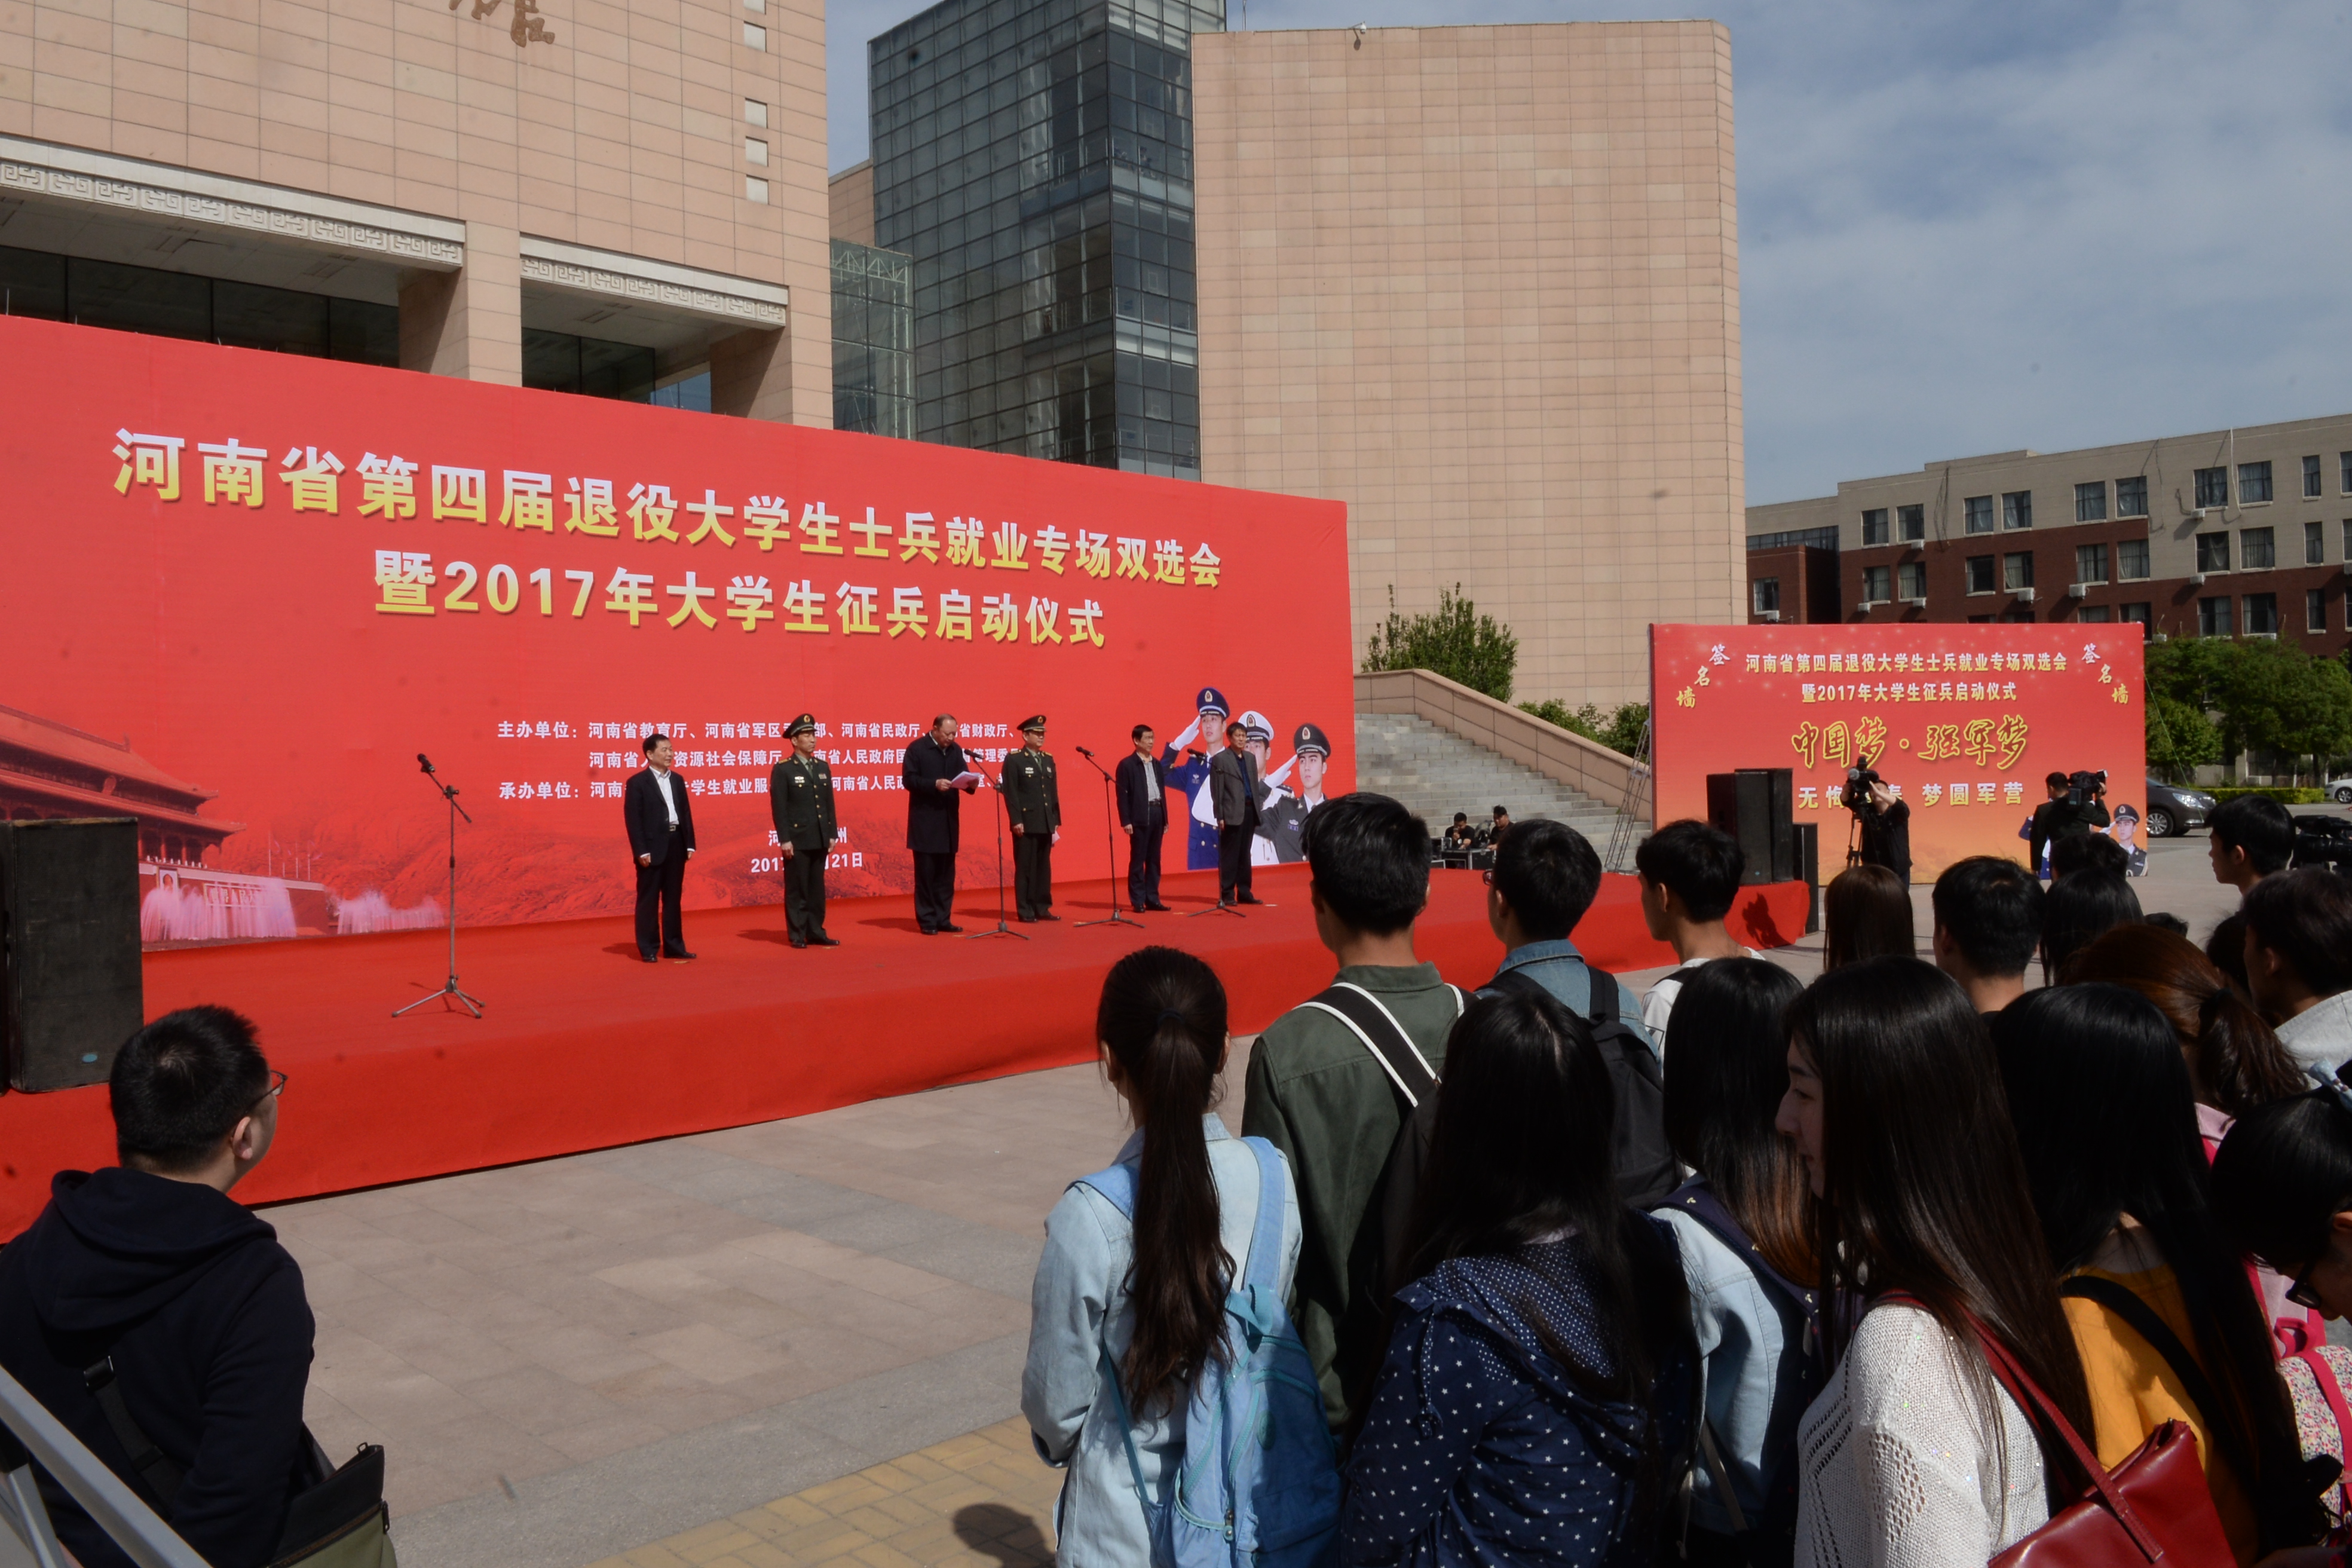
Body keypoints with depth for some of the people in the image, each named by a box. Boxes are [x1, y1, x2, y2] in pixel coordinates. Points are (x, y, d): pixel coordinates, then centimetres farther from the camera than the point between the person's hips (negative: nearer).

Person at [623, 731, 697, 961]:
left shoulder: (678, 779, 13)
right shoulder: (637, 782, -5)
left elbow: (686, 813, 13)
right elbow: (633, 819, -10)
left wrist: (690, 844, 6)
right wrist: (641, 851, -16)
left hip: (676, 845, 6)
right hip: (653, 848, -6)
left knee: (673, 898, 11)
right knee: (648, 899, 1)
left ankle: (674, 946, 16)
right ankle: (648, 949, 6)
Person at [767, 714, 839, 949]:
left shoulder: (823, 767, 12)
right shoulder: (782, 769, -6)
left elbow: (829, 803, 13)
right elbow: (778, 808, -10)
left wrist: (833, 833, 8)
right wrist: (784, 839, -15)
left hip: (820, 839, 6)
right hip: (797, 839, -5)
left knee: (817, 889, 9)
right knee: (797, 890, 0)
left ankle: (816, 932, 15)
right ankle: (797, 935, 6)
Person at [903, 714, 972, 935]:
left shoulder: (956, 750, 10)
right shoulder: (917, 749, -7)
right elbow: (908, 779, -12)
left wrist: (971, 784, -13)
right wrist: (934, 784, -23)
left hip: (949, 819, 6)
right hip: (925, 820, -5)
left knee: (946, 873, 9)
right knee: (926, 873, 0)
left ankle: (943, 919, 16)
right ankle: (926, 921, 7)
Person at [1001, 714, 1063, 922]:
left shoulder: (1048, 759, 15)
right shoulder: (1014, 760, -4)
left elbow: (1054, 792, 14)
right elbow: (1010, 793, -9)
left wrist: (1056, 820, 11)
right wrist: (1016, 821, -15)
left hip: (1046, 824, 6)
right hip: (1026, 823, -6)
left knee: (1044, 868, 8)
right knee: (1025, 868, -2)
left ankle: (1042, 908, 14)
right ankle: (1025, 911, 3)